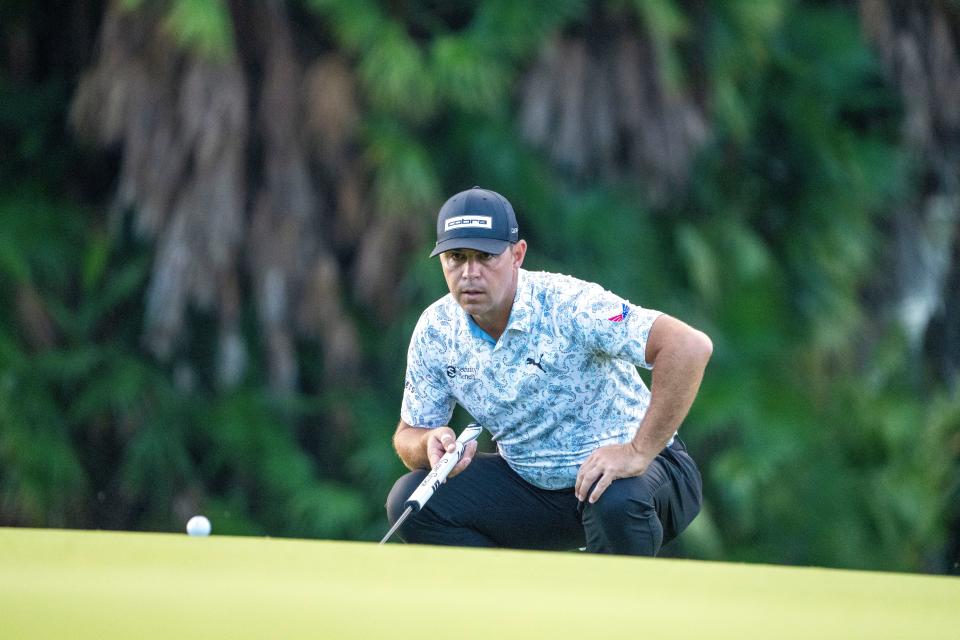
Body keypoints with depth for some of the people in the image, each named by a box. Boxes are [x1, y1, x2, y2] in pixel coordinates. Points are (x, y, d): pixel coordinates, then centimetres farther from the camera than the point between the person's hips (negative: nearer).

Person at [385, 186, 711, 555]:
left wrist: (638, 452, -36)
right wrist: (430, 443, -22)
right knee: (409, 501, -11)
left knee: (617, 500, -40)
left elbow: (690, 347, -34)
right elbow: (408, 436, 3)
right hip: (529, 484, 6)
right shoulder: (436, 331, -7)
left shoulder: (570, 305, -25)